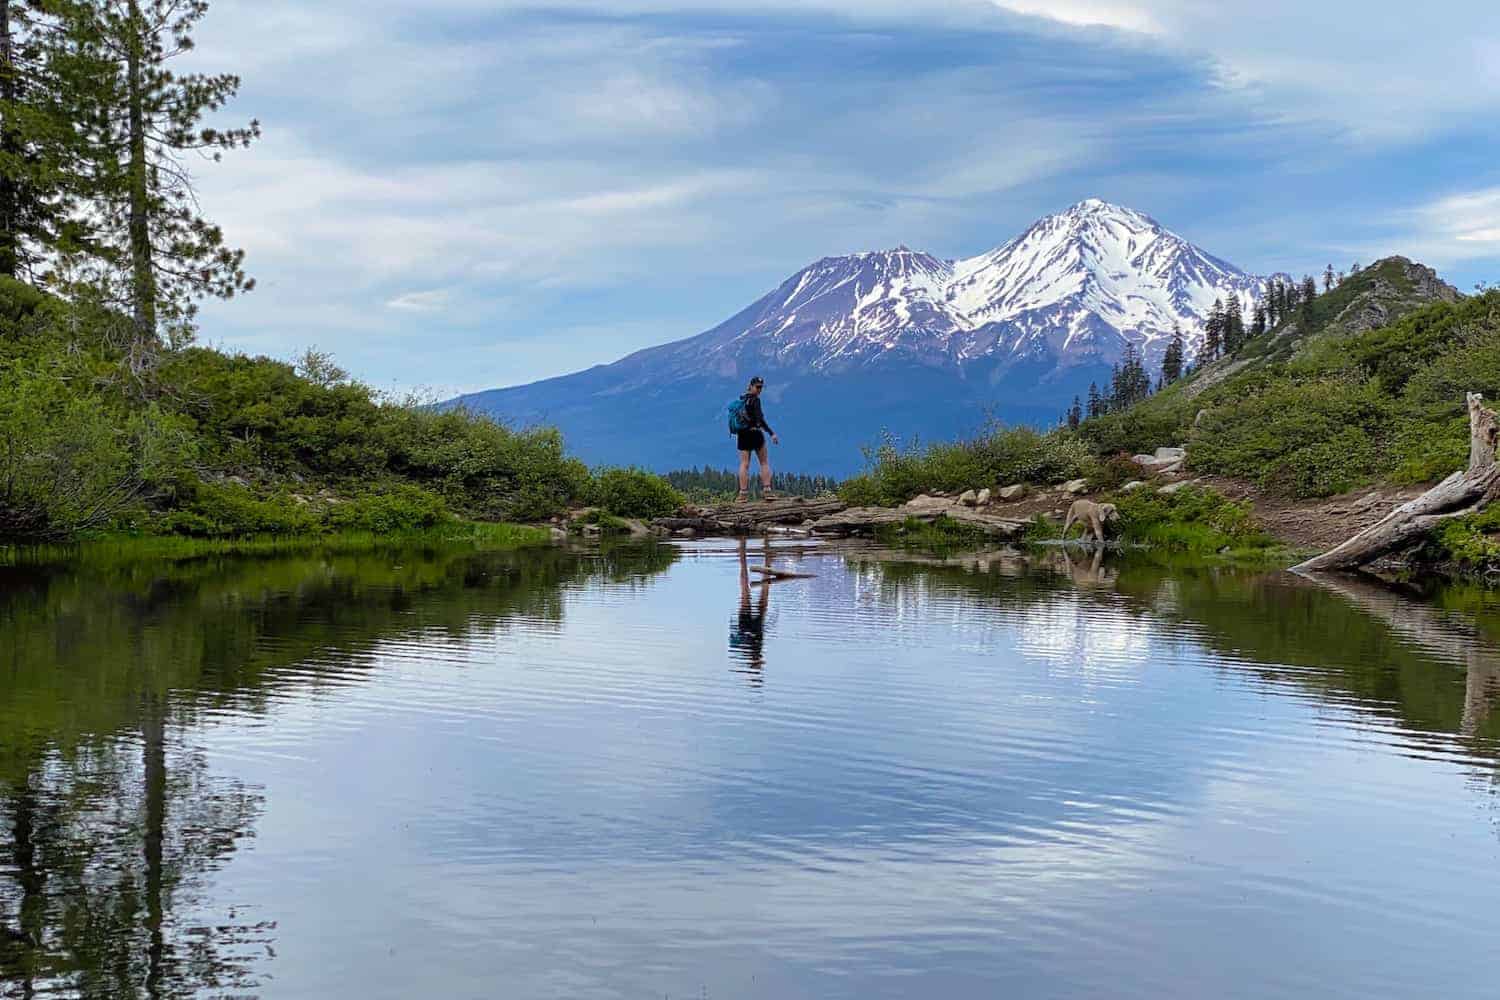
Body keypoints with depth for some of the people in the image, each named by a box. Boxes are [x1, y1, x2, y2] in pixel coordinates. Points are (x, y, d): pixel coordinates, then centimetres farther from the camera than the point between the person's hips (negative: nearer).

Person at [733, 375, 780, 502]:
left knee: (744, 464, 0)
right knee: (764, 463, 6)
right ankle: (766, 491, -4)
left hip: (742, 434, 6)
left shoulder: (741, 399, 12)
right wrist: (772, 433, -22)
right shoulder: (755, 399, -10)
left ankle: (743, 494, -9)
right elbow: (759, 419, -20)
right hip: (755, 433, -6)